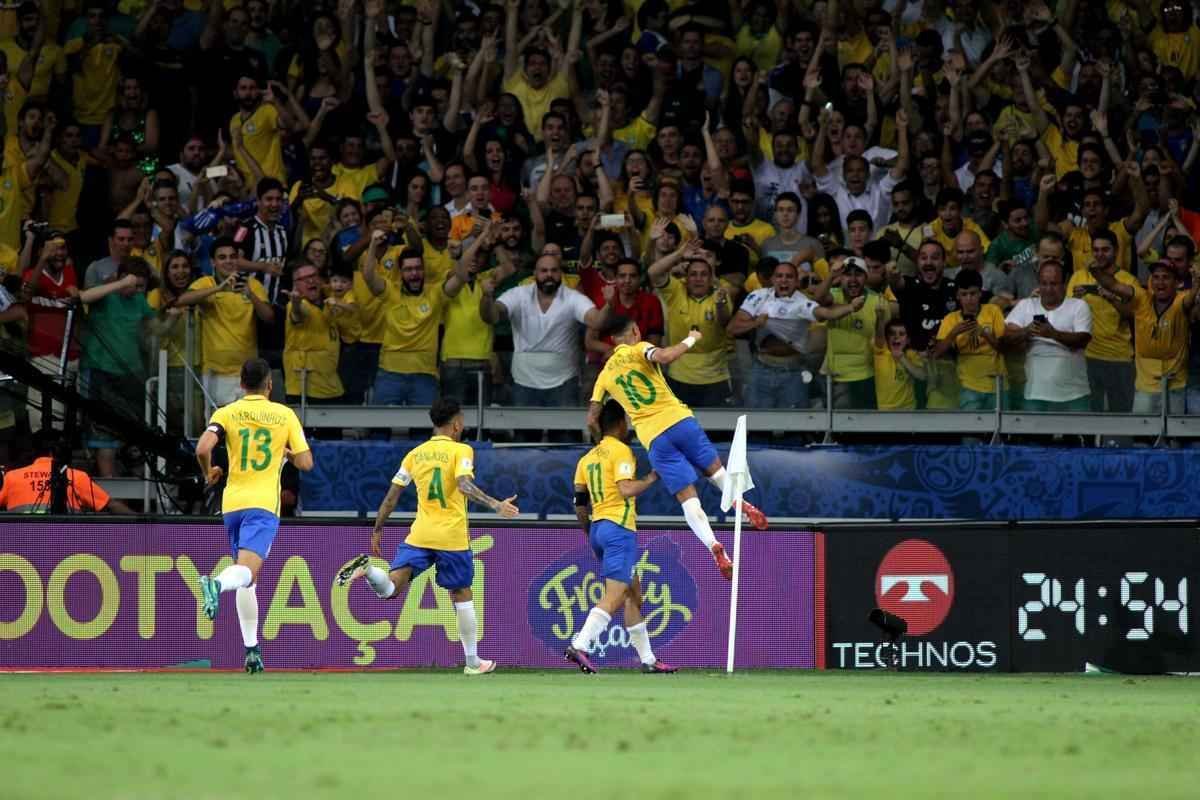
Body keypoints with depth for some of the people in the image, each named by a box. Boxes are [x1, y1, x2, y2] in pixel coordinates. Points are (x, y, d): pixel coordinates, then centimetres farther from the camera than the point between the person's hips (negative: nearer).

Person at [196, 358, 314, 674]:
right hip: (263, 505, -3)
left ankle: (252, 649, 16)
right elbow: (306, 463, 4)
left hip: (233, 502, 3)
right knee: (246, 572, -18)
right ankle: (216, 584, -53)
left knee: (246, 579, 17)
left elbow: (203, 449, -12)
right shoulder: (285, 415, 4)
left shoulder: (226, 413, 3)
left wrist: (208, 474, 8)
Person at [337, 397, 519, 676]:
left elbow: (391, 498, 12)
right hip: (453, 537, -3)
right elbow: (464, 485, -22)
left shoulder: (415, 454, 11)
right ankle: (473, 661, 18)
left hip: (418, 537, 3)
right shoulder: (461, 451, -3)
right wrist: (495, 505, -25)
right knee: (461, 594, 13)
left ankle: (367, 569, -35)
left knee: (390, 589, -3)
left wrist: (377, 531, 19)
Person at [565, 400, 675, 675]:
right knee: (614, 596, -14)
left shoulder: (588, 458, 16)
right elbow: (626, 489, -20)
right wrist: (650, 479, -5)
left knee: (633, 593, 14)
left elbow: (580, 504, 16)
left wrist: (591, 535, 26)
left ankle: (648, 659, 14)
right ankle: (579, 646, -28)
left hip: (597, 528, 9)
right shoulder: (621, 451, -7)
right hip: (619, 528, -9)